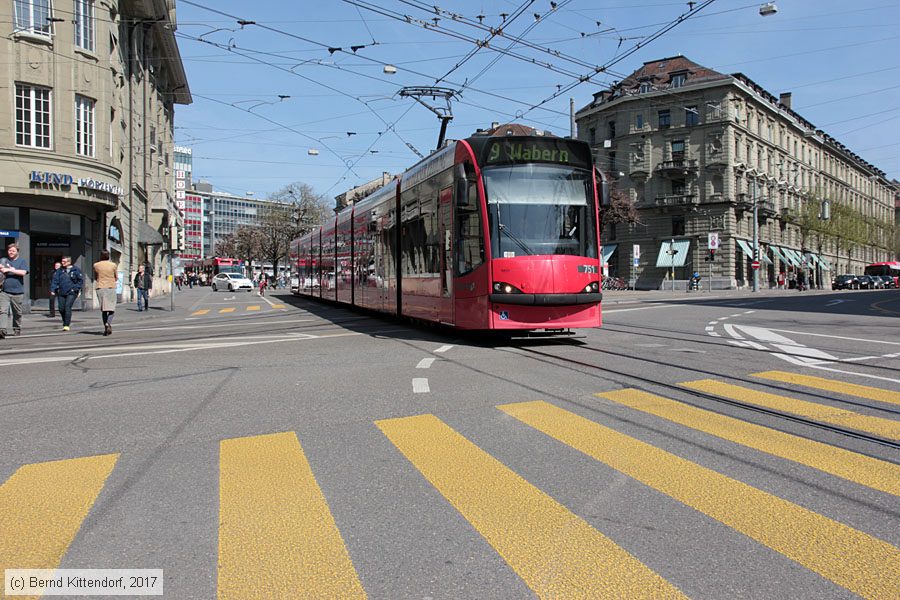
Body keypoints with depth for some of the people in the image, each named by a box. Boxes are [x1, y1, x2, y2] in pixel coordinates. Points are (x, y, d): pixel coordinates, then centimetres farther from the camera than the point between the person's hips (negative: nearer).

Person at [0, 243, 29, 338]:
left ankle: (17, 329, 26)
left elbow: (23, 272, -8)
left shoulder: (22, 261, 7)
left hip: (18, 292, 0)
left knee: (17, 313, 9)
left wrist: (9, 270, -13)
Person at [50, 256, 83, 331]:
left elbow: (81, 280, 1)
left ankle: (66, 325, -12)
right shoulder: (60, 270, 10)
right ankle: (66, 322, 26)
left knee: (67, 307, -15)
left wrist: (76, 288, -9)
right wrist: (53, 289, -5)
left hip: (71, 293, -5)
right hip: (61, 293, 5)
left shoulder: (76, 270, 0)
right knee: (61, 309, 4)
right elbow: (55, 280, 6)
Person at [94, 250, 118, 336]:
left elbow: (95, 278, 11)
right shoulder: (113, 265, -2)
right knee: (111, 309, 2)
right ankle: (109, 323, -23)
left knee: (103, 309, 11)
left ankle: (105, 326, 4)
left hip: (100, 288, 2)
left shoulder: (96, 265, 2)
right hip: (111, 288, -2)